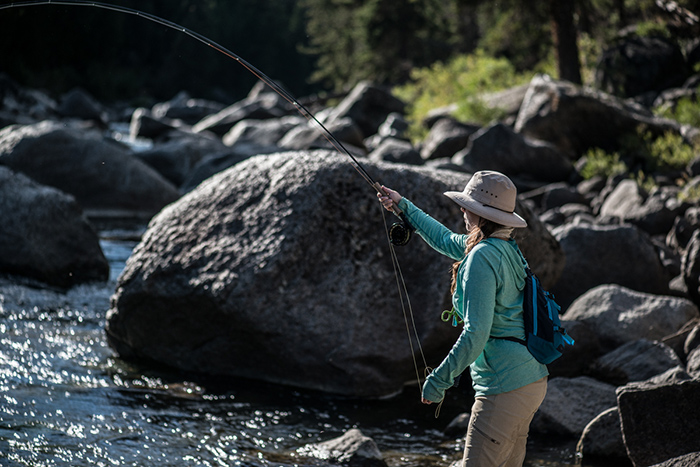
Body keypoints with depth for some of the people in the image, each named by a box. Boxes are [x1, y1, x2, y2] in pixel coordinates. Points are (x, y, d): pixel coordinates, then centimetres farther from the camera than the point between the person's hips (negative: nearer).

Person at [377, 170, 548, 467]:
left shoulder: (482, 257, -16)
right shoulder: (507, 248, 12)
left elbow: (476, 333, -23)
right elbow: (446, 240, 31)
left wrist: (440, 378, -15)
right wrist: (404, 206, 38)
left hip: (505, 389, -10)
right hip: (533, 381, 10)